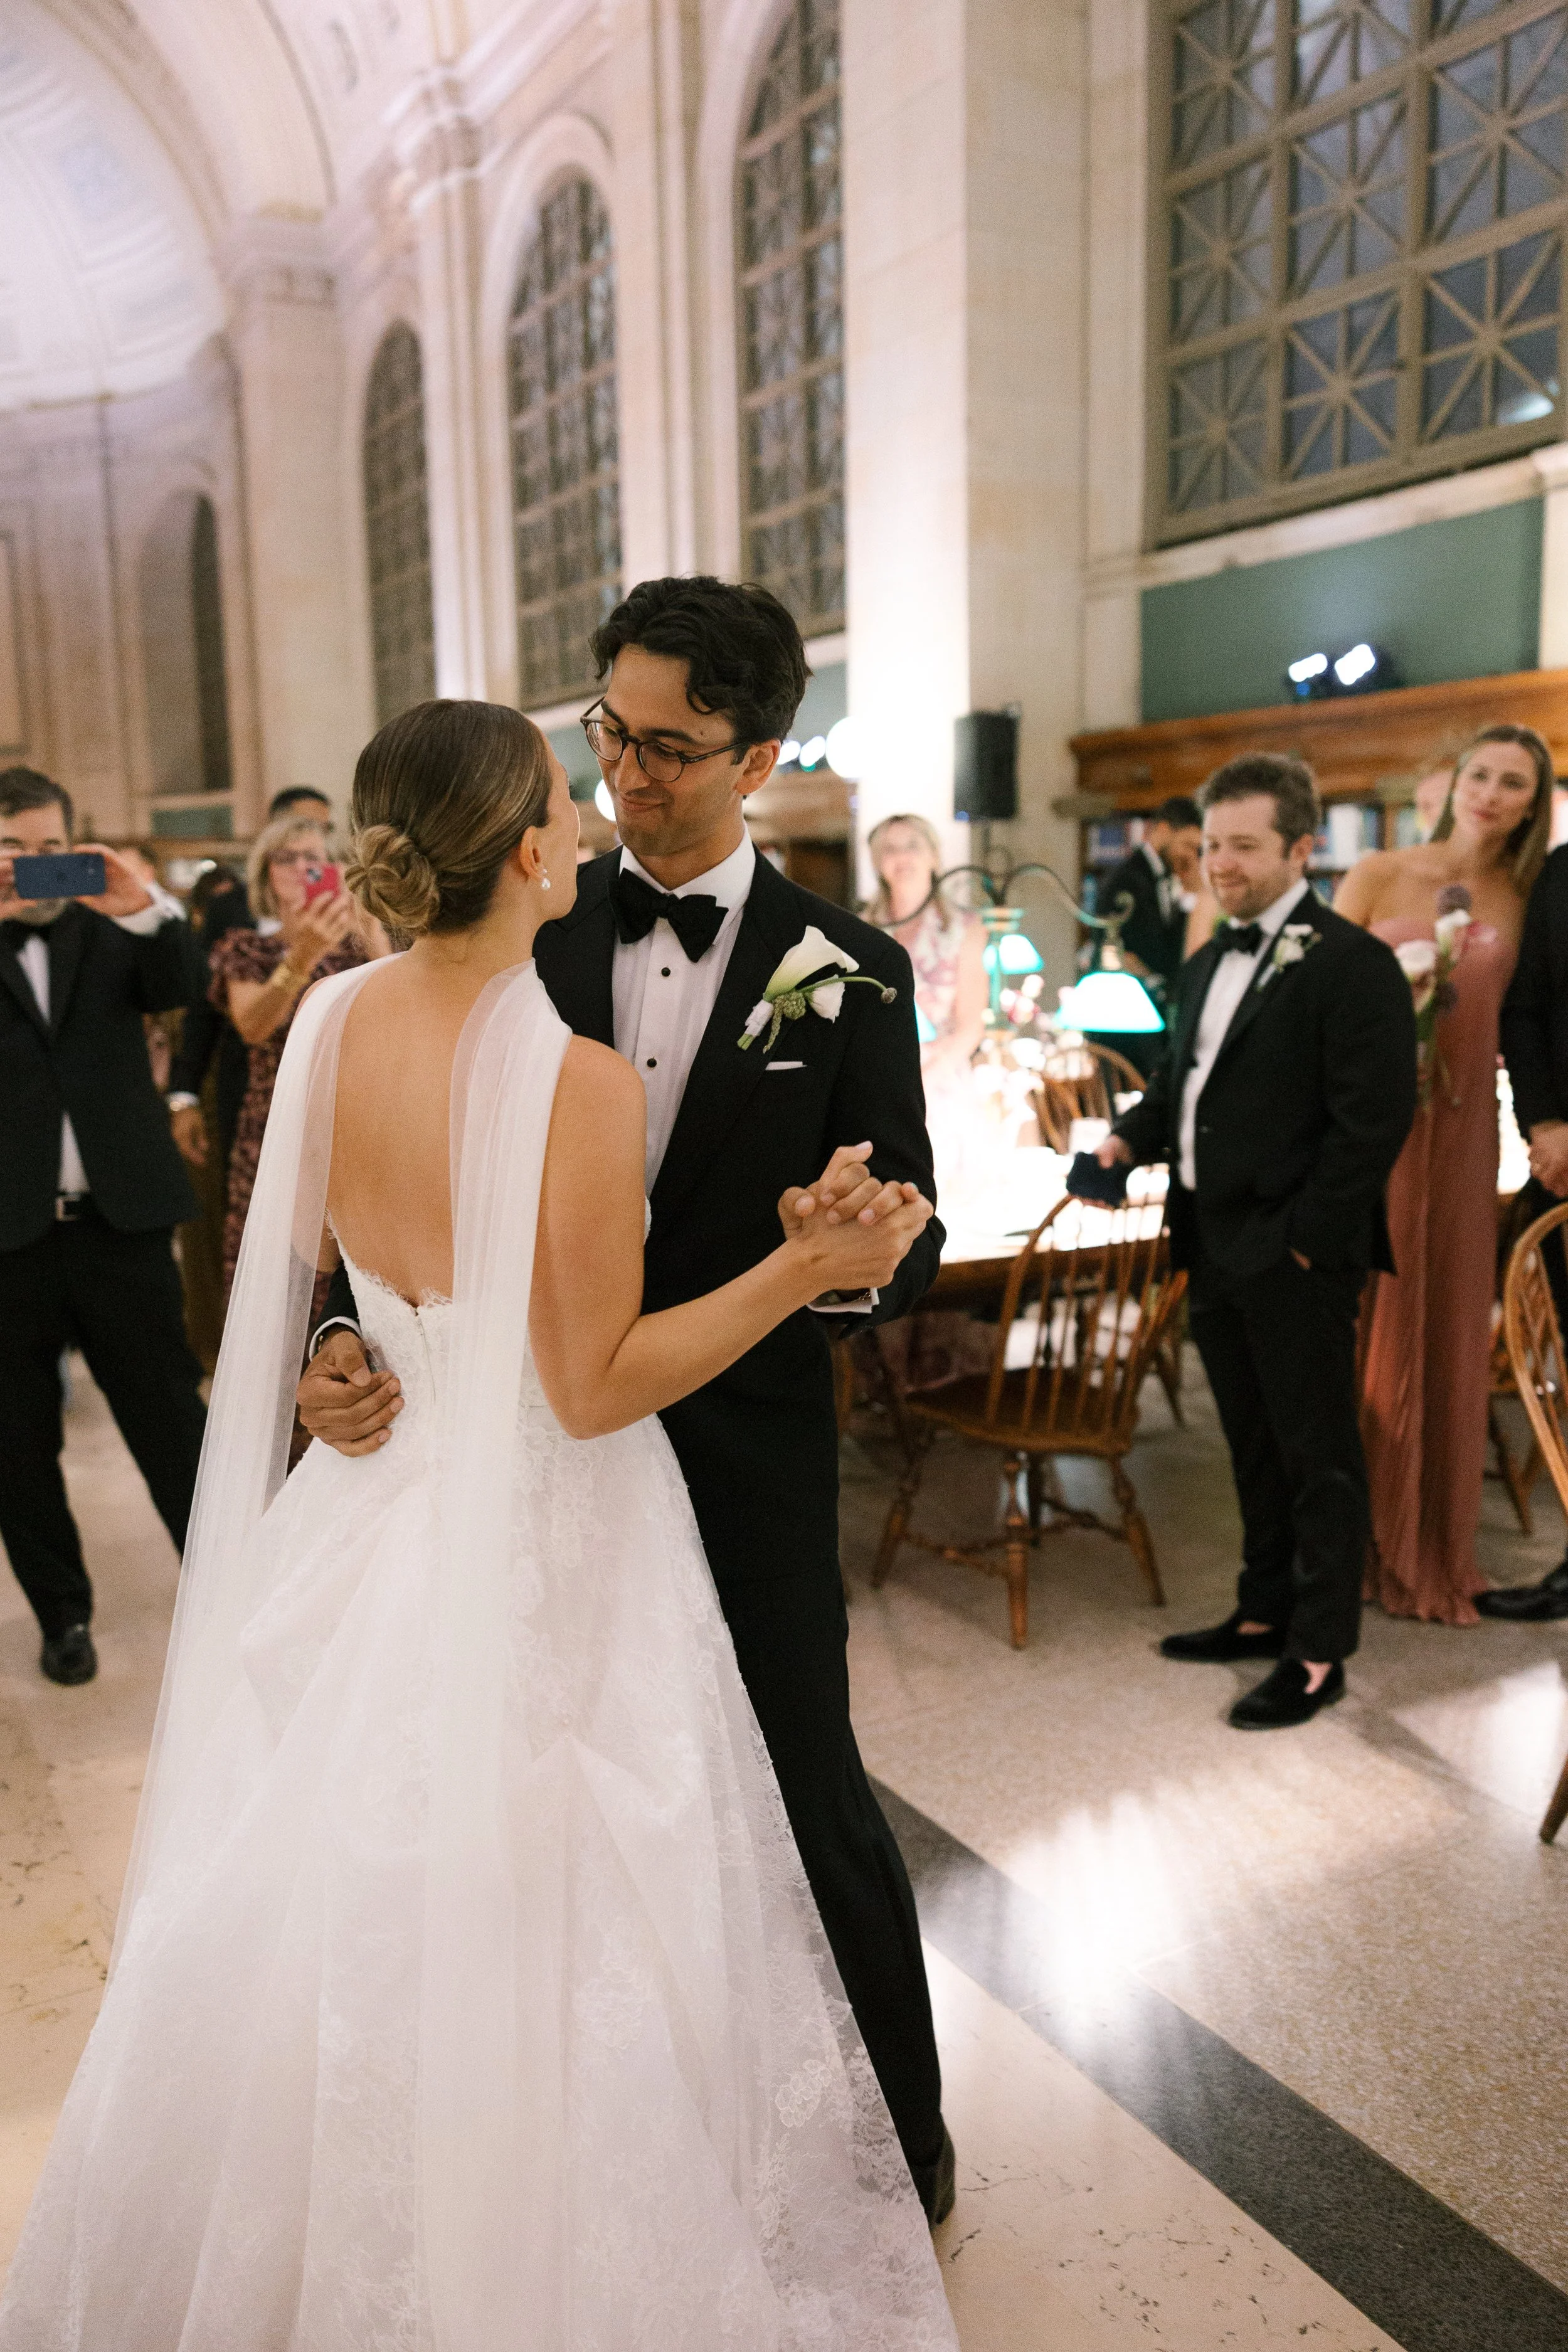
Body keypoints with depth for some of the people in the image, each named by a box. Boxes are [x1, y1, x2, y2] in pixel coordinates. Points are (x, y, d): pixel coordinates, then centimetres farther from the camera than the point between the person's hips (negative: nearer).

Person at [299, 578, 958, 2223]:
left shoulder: (846, 971, -7)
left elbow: (907, 1244, -6)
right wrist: (344, 1337, -16)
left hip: (745, 1463, -2)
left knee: (807, 1804, 12)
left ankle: (903, 2141, 39)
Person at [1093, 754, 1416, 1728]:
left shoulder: (1352, 963, -12)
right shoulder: (1208, 966, 15)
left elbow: (1375, 1118, -17)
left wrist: (1306, 1236, -18)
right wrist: (1130, 1137, 5)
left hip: (1296, 1259, -8)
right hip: (1216, 1248, 8)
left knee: (1319, 1456, 4)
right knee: (1254, 1447, 19)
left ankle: (1320, 1653, 16)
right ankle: (1267, 1611, 33)